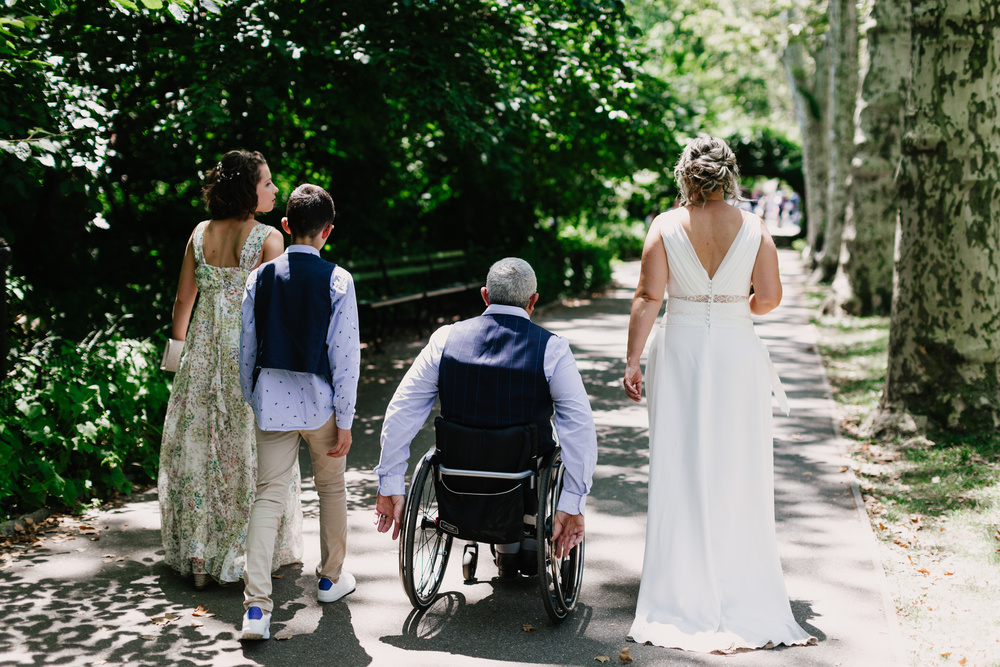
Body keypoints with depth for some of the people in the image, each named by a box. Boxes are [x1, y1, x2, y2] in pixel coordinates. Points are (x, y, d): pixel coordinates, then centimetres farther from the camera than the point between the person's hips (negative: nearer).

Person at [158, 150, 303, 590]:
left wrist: (179, 349, 19)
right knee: (250, 453, 5)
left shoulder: (201, 233, 4)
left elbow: (183, 301, 8)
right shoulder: (267, 238, -10)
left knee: (198, 448, 11)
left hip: (203, 352, 5)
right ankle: (253, 557, 12)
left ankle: (198, 558, 17)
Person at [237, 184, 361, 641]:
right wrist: (345, 419, -4)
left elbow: (246, 346, 5)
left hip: (271, 401, 2)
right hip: (319, 400, -2)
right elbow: (344, 354, -10)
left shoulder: (261, 277, -1)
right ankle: (331, 578, 37)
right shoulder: (337, 281, -10)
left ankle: (256, 607, -5)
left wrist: (250, 398, 19)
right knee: (331, 488, 19)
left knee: (269, 496, 4)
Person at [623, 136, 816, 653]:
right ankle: (741, 593, 15)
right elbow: (769, 298, -3)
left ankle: (683, 593, 11)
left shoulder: (665, 226, -5)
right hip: (737, 354, 1)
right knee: (738, 474, 8)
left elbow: (648, 295, -9)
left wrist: (632, 359, -6)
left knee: (679, 471, 6)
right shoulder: (754, 228, -2)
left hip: (679, 350, 0)